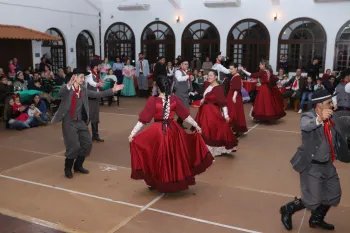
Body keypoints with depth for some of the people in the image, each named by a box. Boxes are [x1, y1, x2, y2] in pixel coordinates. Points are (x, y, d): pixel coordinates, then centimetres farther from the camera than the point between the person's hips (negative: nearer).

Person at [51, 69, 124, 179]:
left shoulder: (83, 90, 7)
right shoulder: (66, 88, -10)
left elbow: (97, 94, 10)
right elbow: (60, 93, -32)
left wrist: (112, 90, 5)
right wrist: (69, 85, -53)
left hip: (81, 121, 7)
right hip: (69, 122, -6)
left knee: (87, 143, 10)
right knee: (74, 146, -8)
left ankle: (78, 166, 29)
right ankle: (67, 168, 16)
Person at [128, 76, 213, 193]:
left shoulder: (153, 100, -14)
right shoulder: (174, 99, -5)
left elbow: (143, 119, -15)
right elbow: (185, 115, 2)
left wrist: (133, 133, -12)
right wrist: (196, 125, 14)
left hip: (157, 131, -3)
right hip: (173, 130, 3)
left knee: (159, 158, 12)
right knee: (174, 157, 19)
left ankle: (159, 183, 20)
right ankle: (175, 182, 31)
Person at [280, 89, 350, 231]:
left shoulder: (334, 117, 2)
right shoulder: (309, 116, -18)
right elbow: (304, 125, -40)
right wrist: (319, 119, -58)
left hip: (327, 165, 8)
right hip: (311, 166, -8)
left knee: (334, 195, 19)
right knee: (313, 201, -7)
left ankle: (316, 219, 41)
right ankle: (287, 210, 20)